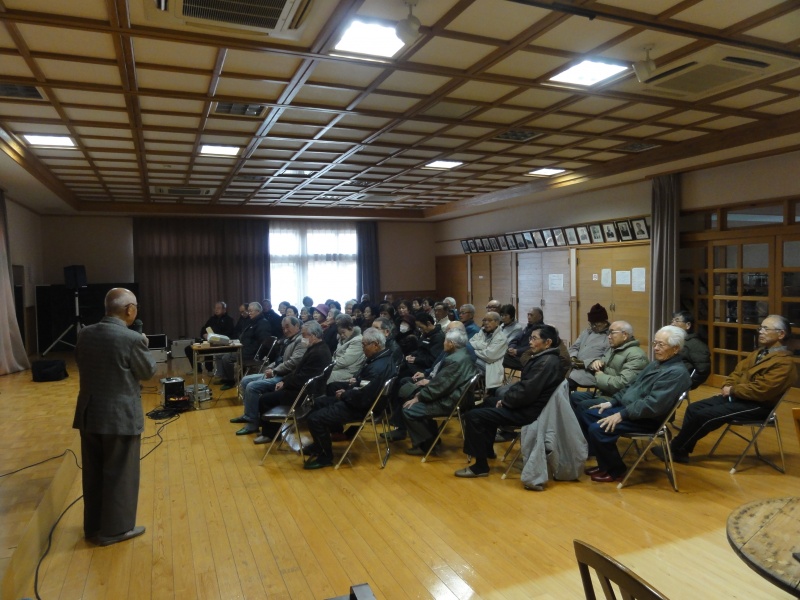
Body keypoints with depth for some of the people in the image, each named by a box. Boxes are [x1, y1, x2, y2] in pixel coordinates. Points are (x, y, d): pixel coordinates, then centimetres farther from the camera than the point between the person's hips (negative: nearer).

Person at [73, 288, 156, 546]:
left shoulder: (84, 334, 1)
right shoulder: (132, 339, -19)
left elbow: (82, 364, 15)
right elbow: (148, 371, -5)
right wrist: (143, 345, 8)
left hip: (89, 414, 7)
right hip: (120, 416, -6)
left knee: (93, 473, 18)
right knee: (120, 474, 8)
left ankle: (93, 526, 32)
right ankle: (115, 529, 20)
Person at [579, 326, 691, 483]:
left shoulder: (676, 372, -19)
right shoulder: (656, 363, 13)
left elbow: (653, 404, -27)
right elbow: (633, 386, 21)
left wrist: (622, 415, -26)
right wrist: (612, 401, 9)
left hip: (646, 419, -10)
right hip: (626, 407, 10)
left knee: (597, 429, -24)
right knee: (585, 415, 6)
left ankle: (615, 470, 0)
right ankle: (604, 461, 14)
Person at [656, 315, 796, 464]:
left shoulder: (784, 362, -16)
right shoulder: (759, 352, 15)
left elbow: (760, 390, -24)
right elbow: (738, 371, 20)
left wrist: (732, 390, -13)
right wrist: (727, 386, 1)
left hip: (757, 405, -10)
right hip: (737, 396, 10)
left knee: (703, 415, -19)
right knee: (694, 408, -3)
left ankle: (676, 450, -7)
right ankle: (681, 448, -2)